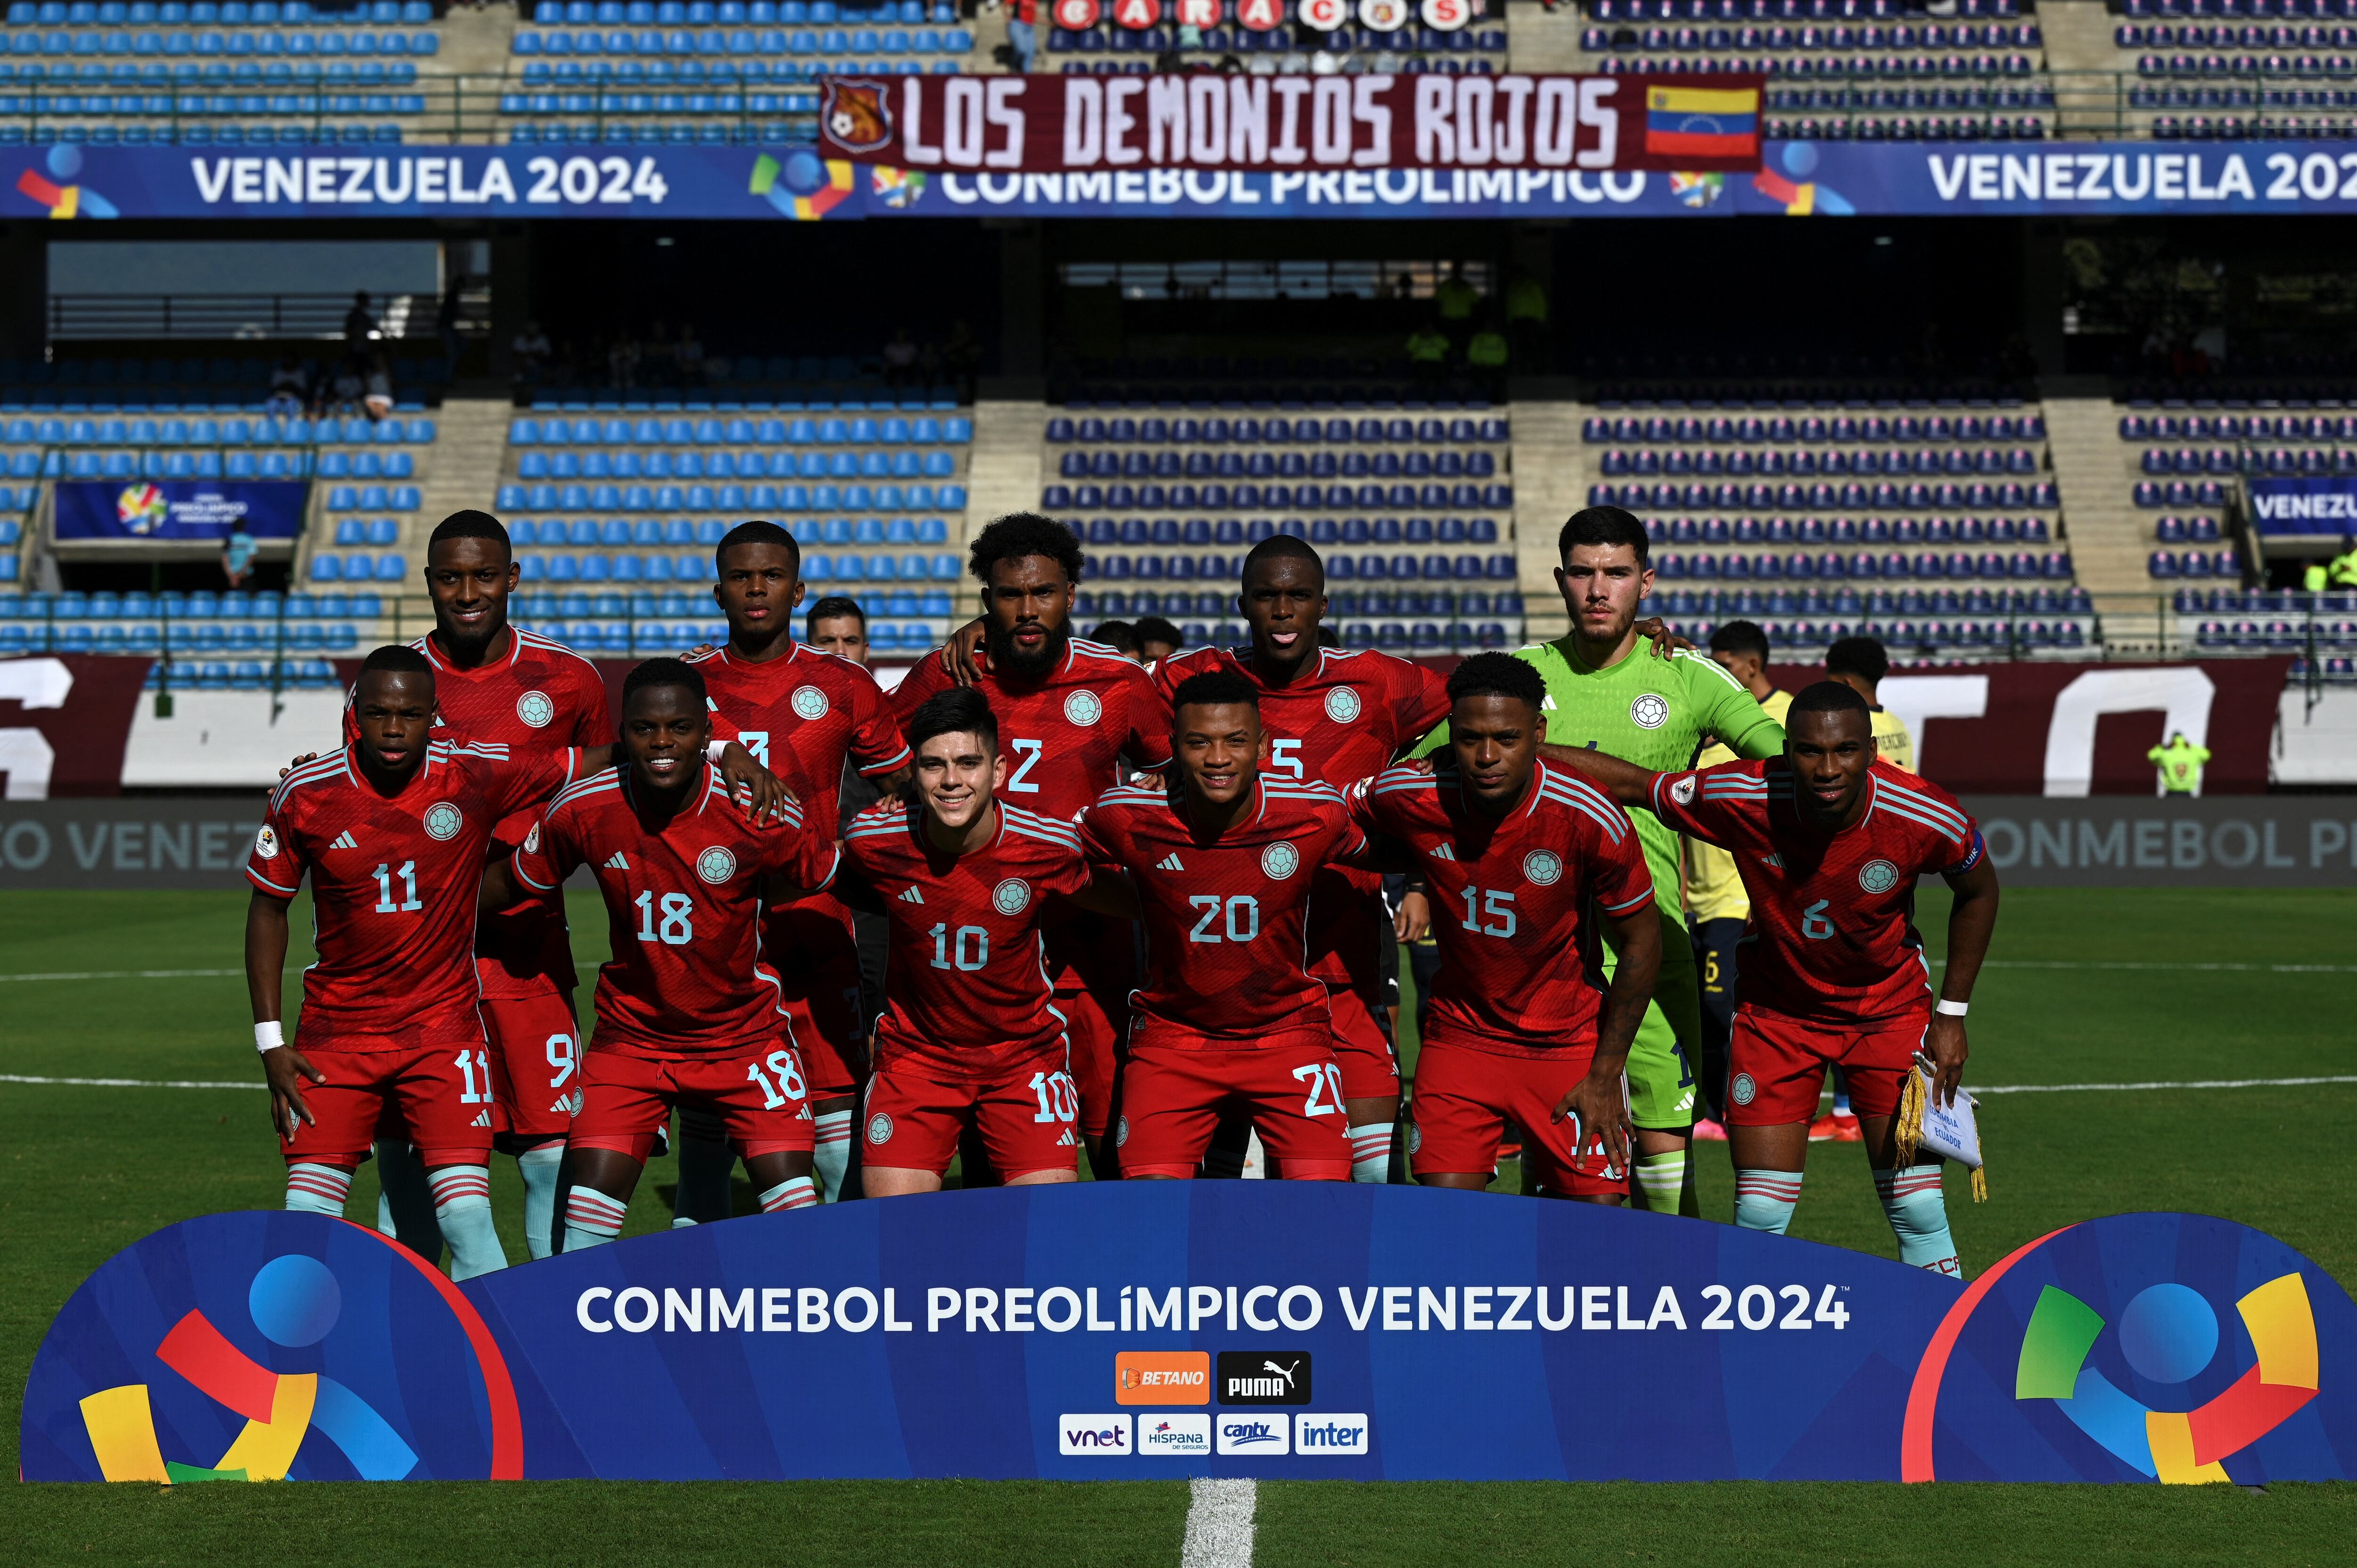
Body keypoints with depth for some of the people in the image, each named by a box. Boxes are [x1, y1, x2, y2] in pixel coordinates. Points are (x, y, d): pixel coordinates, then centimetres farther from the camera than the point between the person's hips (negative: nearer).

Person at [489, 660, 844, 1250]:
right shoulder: (581, 811, -12)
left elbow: (825, 875, 2)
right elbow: (513, 884, 5)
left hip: (744, 1031, -1)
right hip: (630, 1034, 1)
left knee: (792, 1196, -9)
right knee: (591, 1205, -8)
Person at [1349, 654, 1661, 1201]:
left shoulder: (1590, 821, -21)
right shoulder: (1413, 800, -16)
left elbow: (1641, 942, -9)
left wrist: (1605, 1074, -7)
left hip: (1569, 1043, -1)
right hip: (1460, 1031, 1)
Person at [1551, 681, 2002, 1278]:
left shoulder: (1926, 818, -25)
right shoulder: (1741, 798, -26)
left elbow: (1978, 892, -3)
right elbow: (1629, 783, -9)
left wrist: (1952, 1014, -2)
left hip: (1890, 1007, 0)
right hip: (1776, 1010, 0)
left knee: (1918, 1215, -5)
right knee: (1759, 1218, -2)